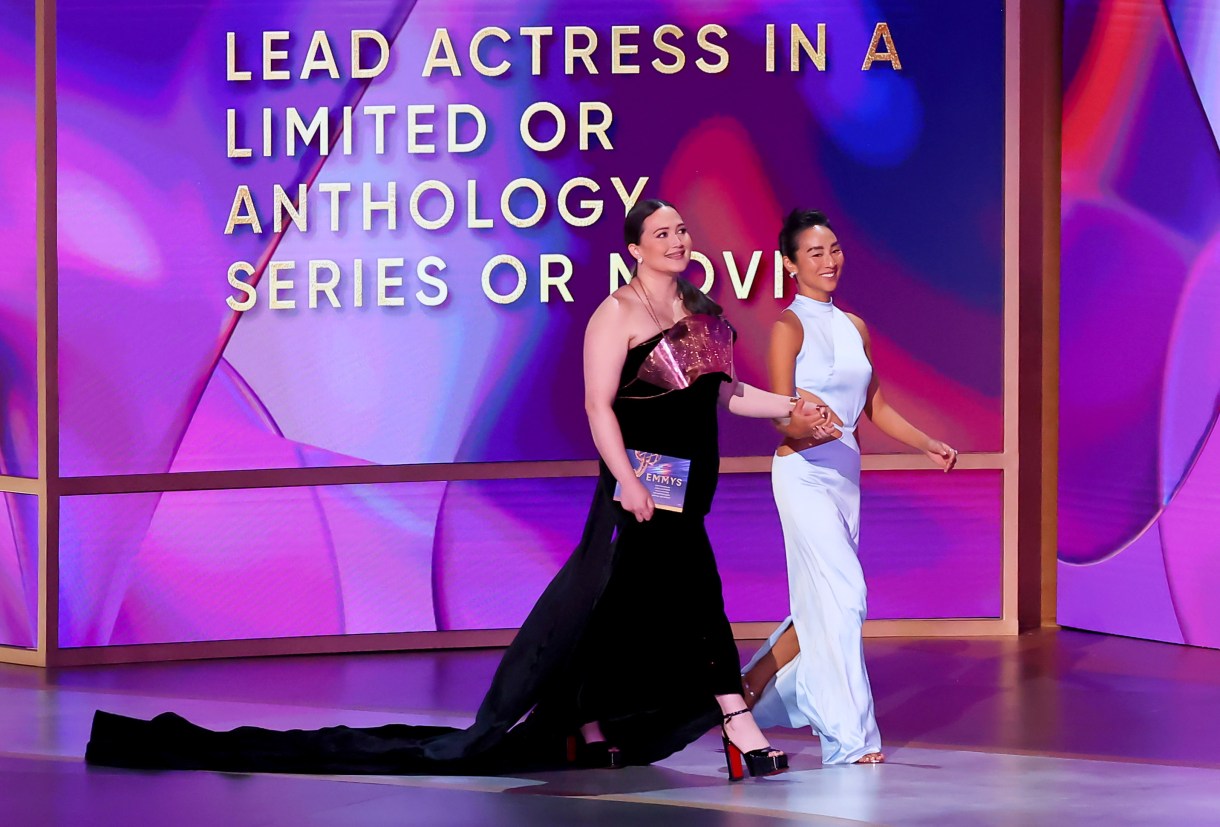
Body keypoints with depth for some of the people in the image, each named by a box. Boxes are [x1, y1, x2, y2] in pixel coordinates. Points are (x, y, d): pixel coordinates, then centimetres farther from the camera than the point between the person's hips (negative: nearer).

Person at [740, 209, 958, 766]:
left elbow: (874, 407, 18)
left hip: (845, 471, 8)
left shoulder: (853, 327, 13)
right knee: (843, 595, -14)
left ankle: (751, 687, 25)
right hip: (803, 472, -7)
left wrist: (927, 445, 9)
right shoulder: (789, 327, -8)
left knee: (822, 606, 9)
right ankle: (850, 735, -6)